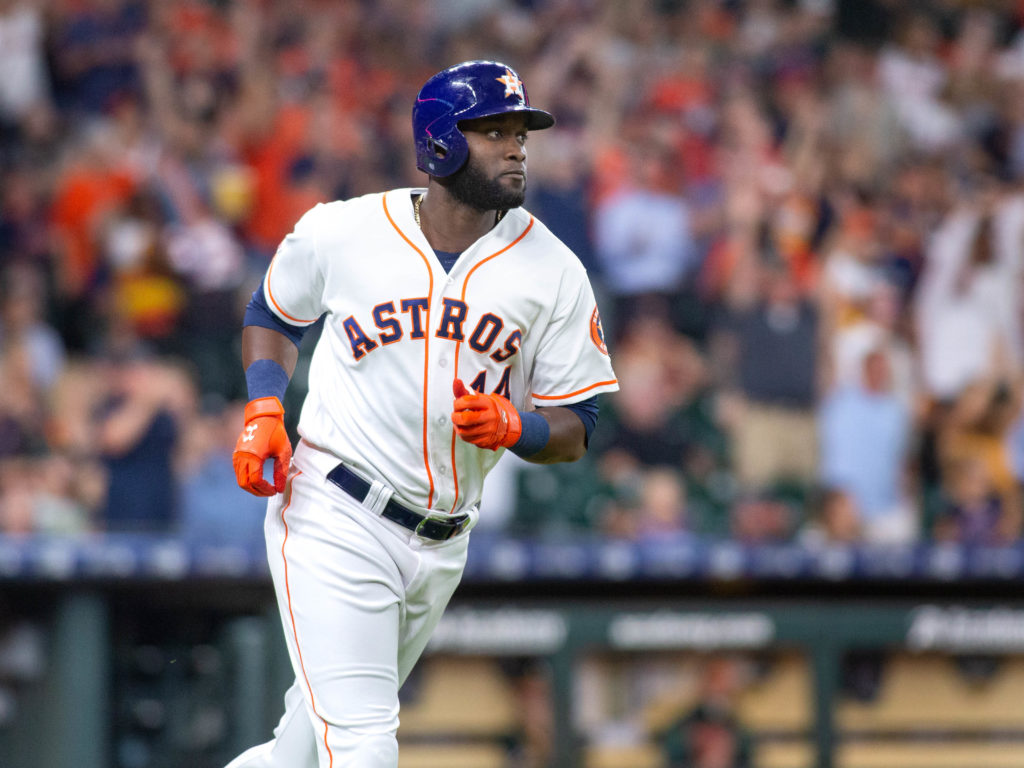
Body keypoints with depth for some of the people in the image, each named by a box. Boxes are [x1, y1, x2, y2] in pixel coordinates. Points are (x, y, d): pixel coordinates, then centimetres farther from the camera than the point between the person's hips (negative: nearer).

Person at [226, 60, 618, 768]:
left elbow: (576, 427, 2)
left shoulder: (553, 272, -1)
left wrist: (513, 426, -20)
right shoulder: (341, 232, -5)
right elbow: (273, 314, 15)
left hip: (442, 545, 4)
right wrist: (264, 410, -3)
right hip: (333, 519, -4)